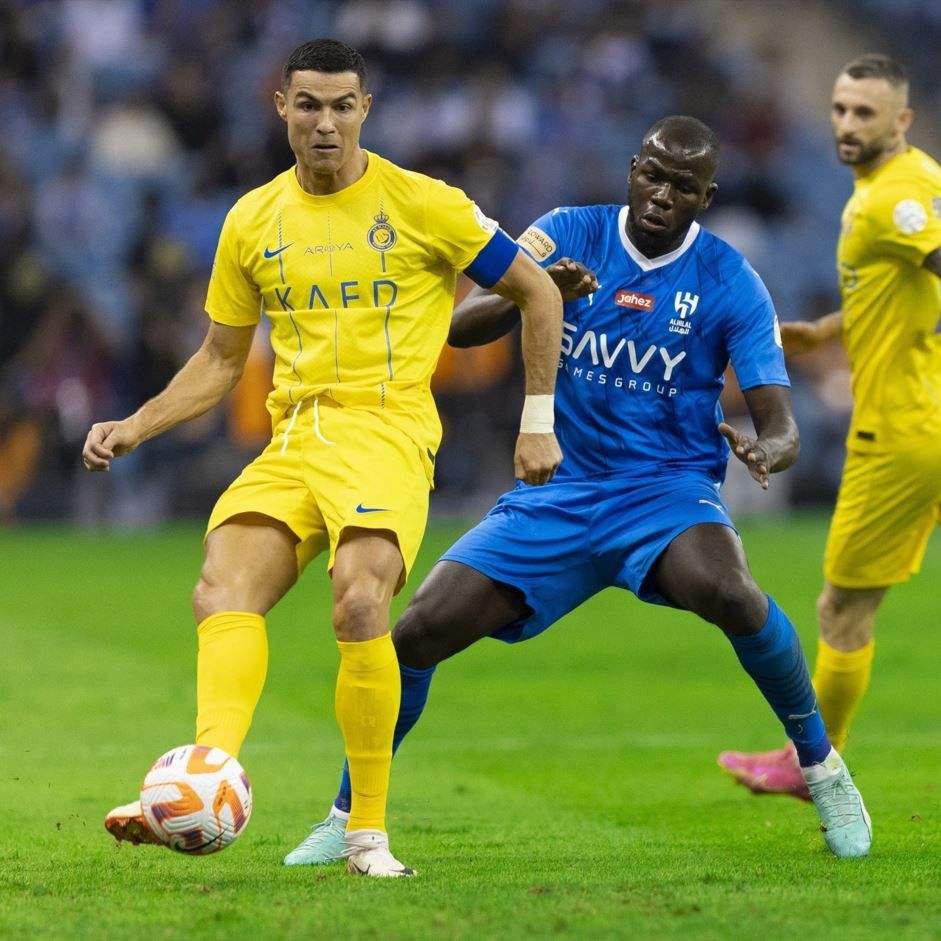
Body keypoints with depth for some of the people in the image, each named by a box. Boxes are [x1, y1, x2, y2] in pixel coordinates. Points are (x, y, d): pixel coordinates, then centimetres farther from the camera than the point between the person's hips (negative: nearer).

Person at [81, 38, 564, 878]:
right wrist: (136, 429, 7)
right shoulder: (253, 222, 12)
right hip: (292, 437, 5)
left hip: (386, 431, -5)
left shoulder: (422, 204, 0)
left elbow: (537, 293, 8)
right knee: (222, 591, -22)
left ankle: (368, 831, -17)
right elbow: (220, 361, 21)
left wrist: (538, 421, 5)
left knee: (359, 604, -27)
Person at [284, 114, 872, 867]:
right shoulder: (571, 235, -2)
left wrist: (766, 451, -37)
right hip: (557, 492, 2)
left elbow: (779, 422, -11)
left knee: (728, 592, -36)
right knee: (418, 632, -11)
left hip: (667, 490, -2)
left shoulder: (730, 283, -6)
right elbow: (460, 326, -11)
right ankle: (347, 817, 12)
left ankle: (822, 768, -13)